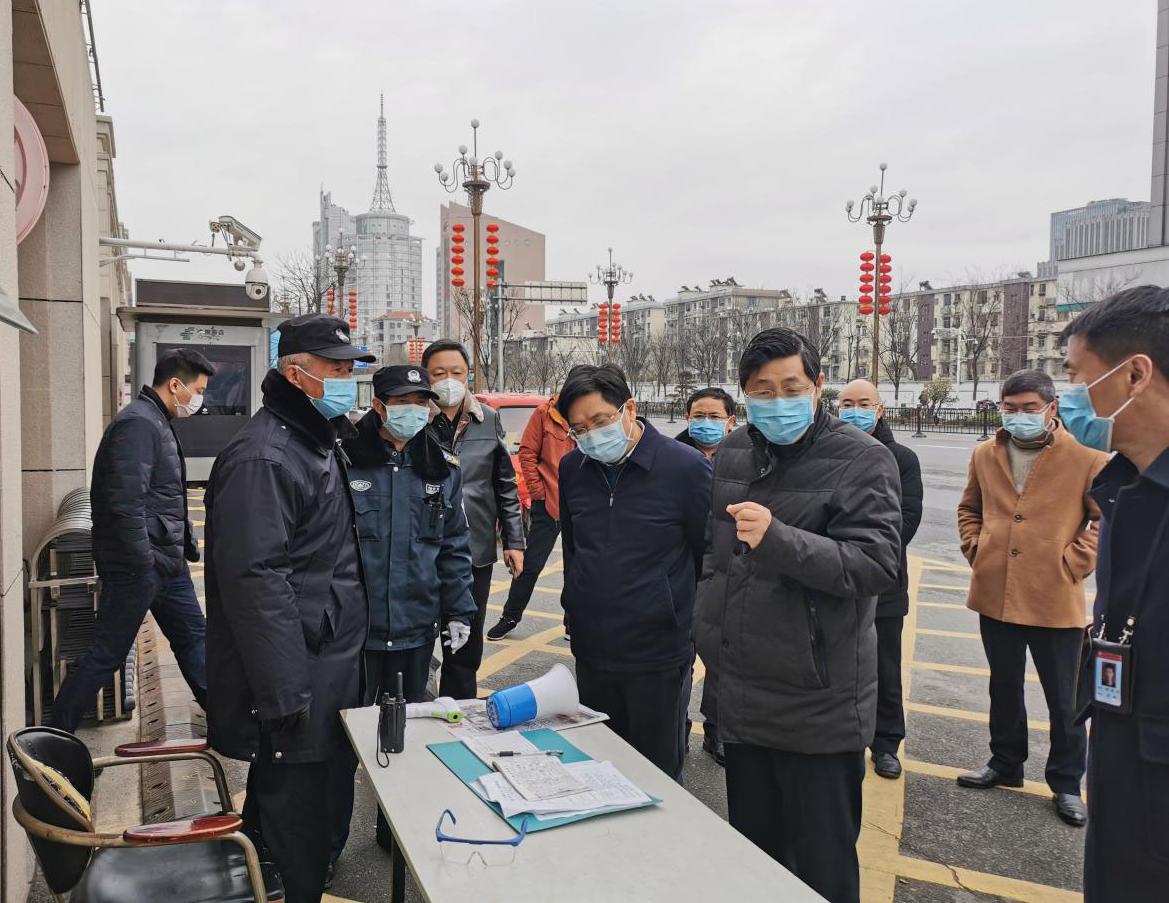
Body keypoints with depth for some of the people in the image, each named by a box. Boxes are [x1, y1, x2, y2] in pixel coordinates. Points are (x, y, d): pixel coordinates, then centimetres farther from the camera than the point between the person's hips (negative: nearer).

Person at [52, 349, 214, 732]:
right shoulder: (137, 423, -19)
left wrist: (185, 543, 18)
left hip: (167, 561, 10)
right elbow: (125, 502, -26)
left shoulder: (157, 422, 14)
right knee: (105, 655, 1)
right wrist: (143, 562, -21)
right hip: (138, 566, -10)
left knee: (193, 637, 16)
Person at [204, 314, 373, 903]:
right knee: (296, 836, 3)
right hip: (296, 681, -10)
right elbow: (254, 580, -26)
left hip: (330, 666, 10)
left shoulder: (319, 442, 13)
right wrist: (286, 696, -26)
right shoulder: (264, 457, -20)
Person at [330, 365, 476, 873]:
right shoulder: (346, 461, -8)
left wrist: (458, 610, 6)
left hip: (417, 626, 4)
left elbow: (454, 546, 9)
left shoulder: (441, 468, 3)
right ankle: (328, 844, 29)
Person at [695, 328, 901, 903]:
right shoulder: (732, 453, 7)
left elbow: (878, 565, -22)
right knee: (752, 855, 21)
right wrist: (709, 625, 13)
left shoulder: (862, 461, -11)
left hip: (818, 709, -5)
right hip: (739, 699, 6)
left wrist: (778, 539, -34)